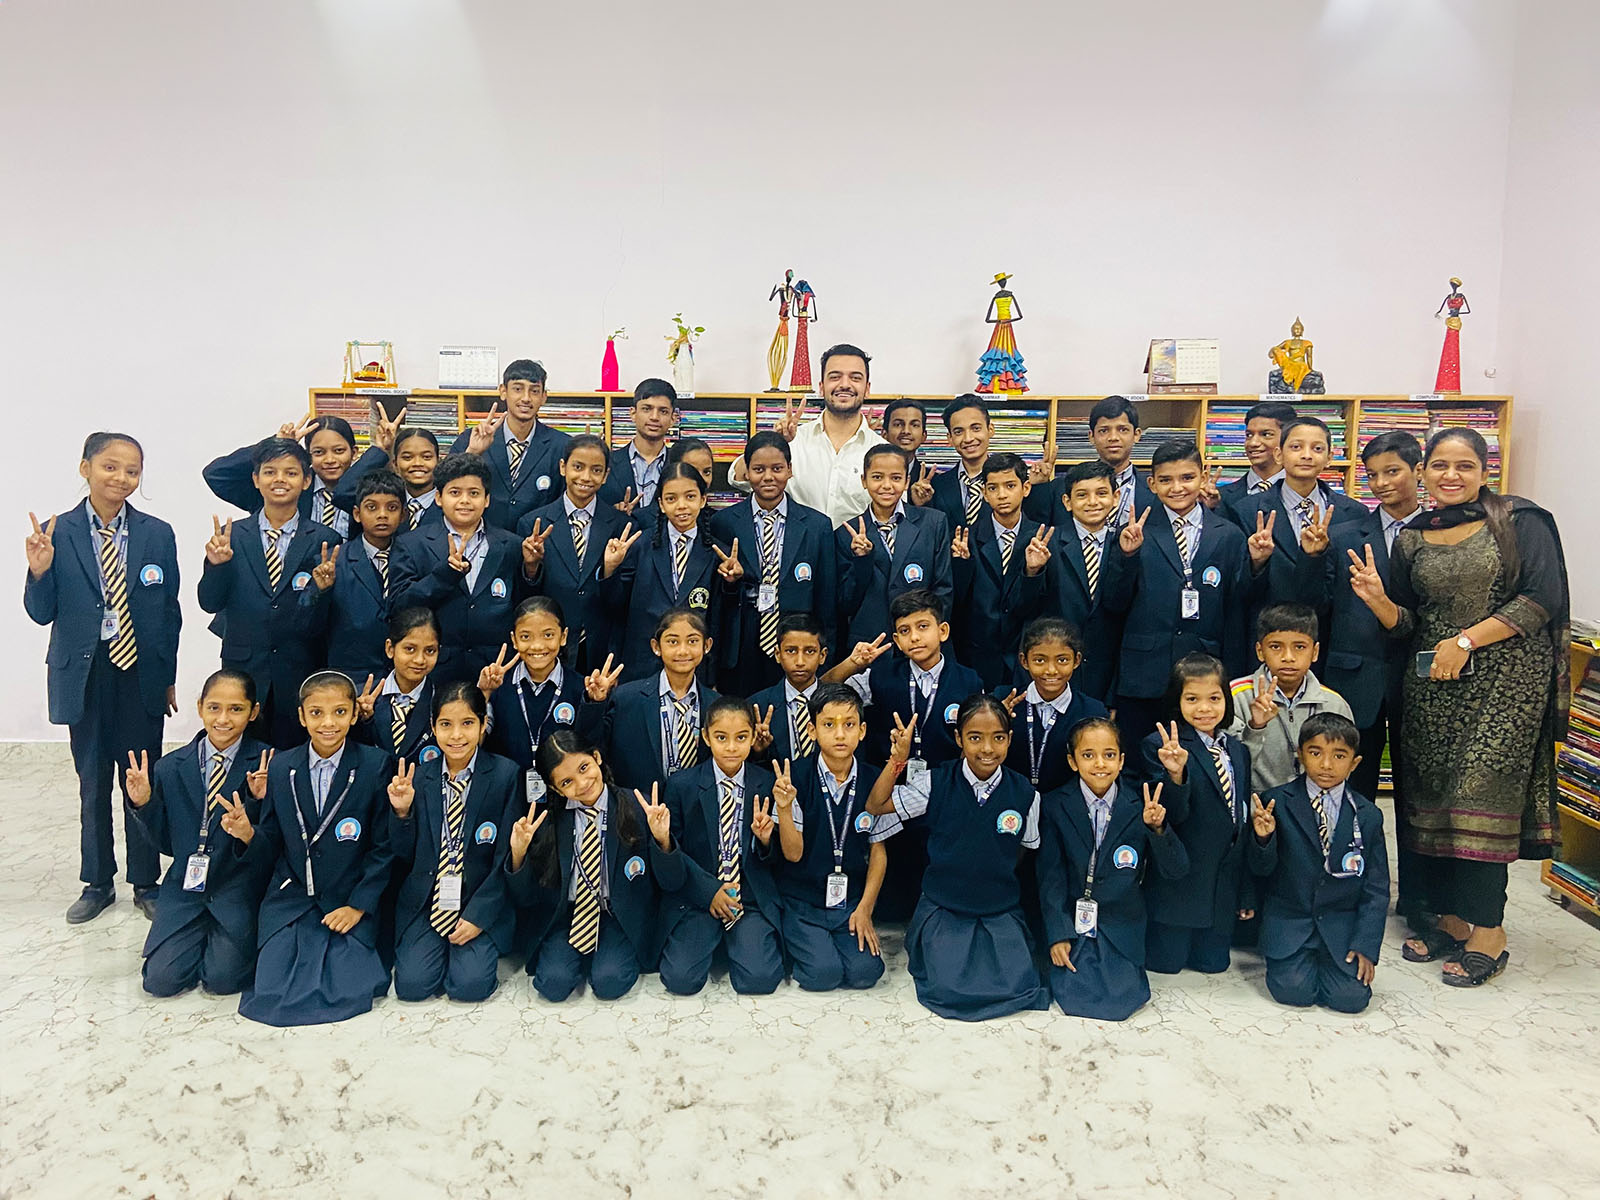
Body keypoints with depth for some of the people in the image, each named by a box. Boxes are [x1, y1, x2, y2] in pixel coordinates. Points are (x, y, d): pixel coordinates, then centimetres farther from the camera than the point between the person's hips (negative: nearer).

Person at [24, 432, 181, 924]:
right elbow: (42, 614, 0)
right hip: (85, 676, 0)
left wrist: (168, 678, 6)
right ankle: (97, 883, 28)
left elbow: (170, 612, 4)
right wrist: (39, 572, -20)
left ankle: (145, 883, 22)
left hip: (142, 674, 0)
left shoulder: (157, 534, -1)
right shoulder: (55, 534, -3)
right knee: (92, 784, 12)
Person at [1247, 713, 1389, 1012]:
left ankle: (1322, 959, 19)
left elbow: (1376, 888, 4)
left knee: (1351, 997, -14)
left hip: (1340, 923, 2)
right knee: (1294, 991, -17)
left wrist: (1366, 945, -4)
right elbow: (1262, 868, -4)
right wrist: (1263, 839, -26)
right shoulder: (1277, 802, -7)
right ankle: (1299, 960, 17)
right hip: (1288, 919, -1)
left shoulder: (1368, 816, 0)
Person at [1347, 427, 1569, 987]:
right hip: (1433, 684, 5)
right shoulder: (1411, 539, 11)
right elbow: (1407, 624, 11)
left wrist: (1466, 640, -14)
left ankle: (1489, 931, 4)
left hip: (1504, 680, -4)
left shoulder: (1520, 520, 0)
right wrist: (1376, 598, -10)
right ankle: (1449, 920, 17)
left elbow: (1542, 598, -9)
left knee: (1481, 797, -8)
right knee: (1433, 800, 5)